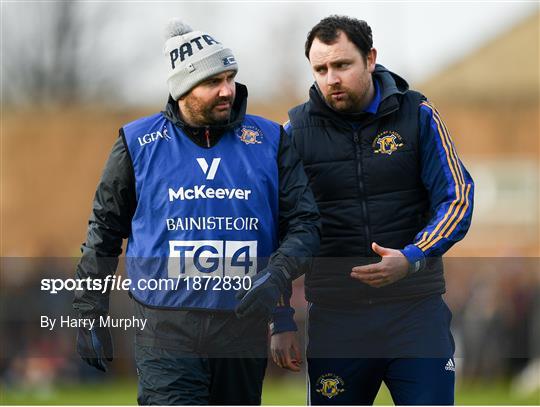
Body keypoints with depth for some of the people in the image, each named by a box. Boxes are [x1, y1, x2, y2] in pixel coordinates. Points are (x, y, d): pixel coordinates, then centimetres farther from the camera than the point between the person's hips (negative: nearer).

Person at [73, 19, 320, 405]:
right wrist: (90, 313, 10)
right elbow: (105, 229, 11)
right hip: (166, 331, -2)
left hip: (245, 327, 2)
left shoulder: (270, 140, 4)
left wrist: (277, 275, -16)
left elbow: (304, 224, 4)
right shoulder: (139, 143, 2)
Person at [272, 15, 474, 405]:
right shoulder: (297, 129, 3)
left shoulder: (416, 114, 1)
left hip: (416, 310, -1)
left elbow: (457, 200, -1)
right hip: (334, 314, 1)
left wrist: (411, 260, -19)